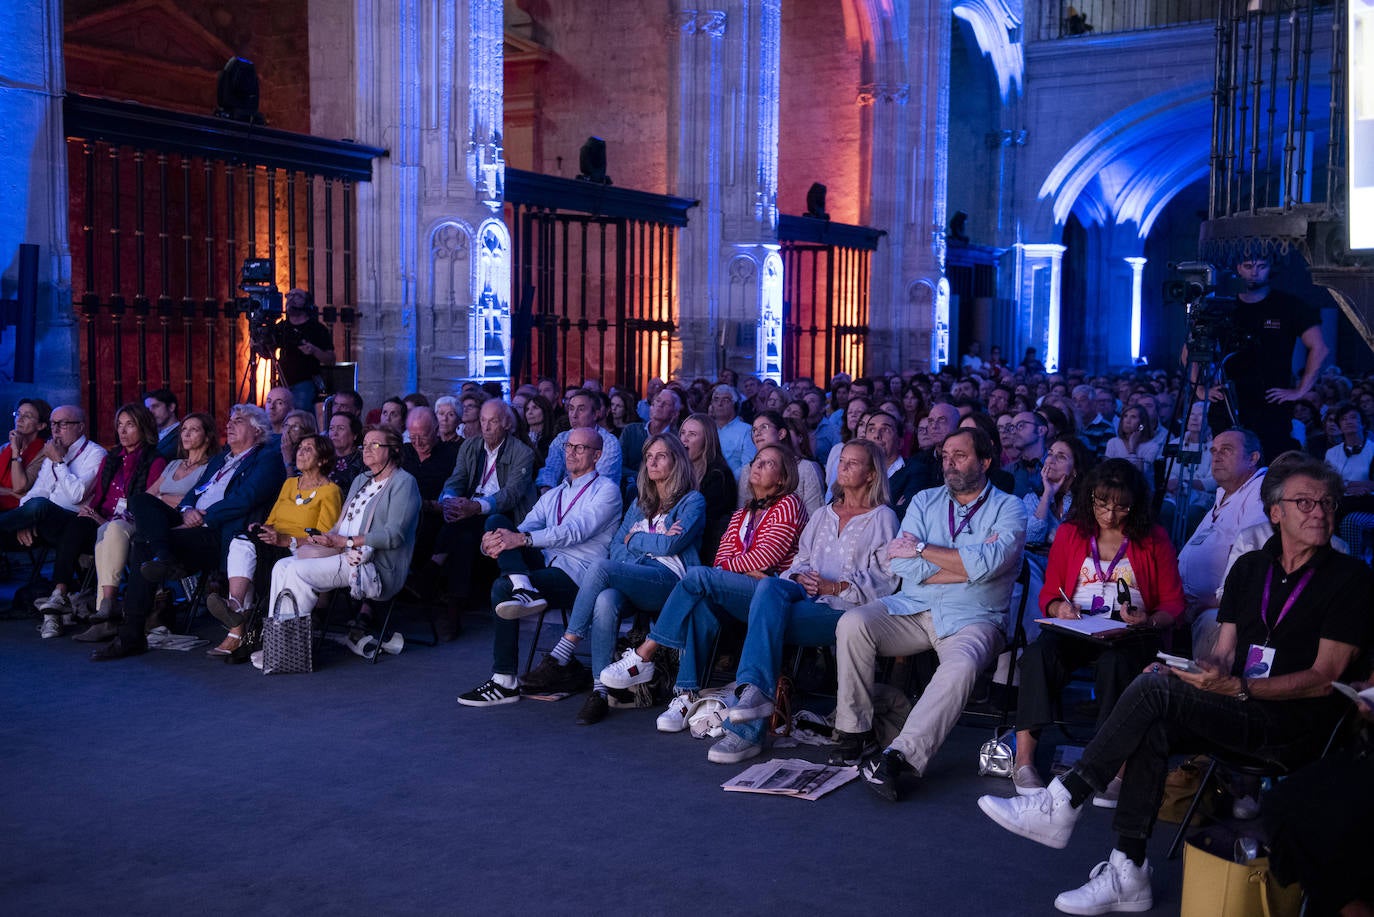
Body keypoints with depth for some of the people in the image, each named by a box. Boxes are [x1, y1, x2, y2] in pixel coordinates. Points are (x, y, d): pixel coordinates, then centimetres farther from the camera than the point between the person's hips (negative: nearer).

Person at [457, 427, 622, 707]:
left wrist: (522, 539, -25)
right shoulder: (553, 495, 26)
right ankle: (522, 588, -38)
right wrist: (491, 543, -11)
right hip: (545, 565, 7)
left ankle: (505, 683, -22)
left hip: (577, 575, -7)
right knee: (497, 521, -13)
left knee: (502, 587, -28)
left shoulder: (606, 489, 2)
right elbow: (521, 530, 14)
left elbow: (576, 531, -15)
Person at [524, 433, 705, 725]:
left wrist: (634, 537, 8)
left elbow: (670, 545, -6)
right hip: (633, 579, 5)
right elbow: (616, 545, 18)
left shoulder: (693, 501, 9)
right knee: (606, 600, -34)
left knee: (600, 568, -32)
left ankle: (562, 656, -29)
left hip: (669, 581, -5)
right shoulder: (640, 503, 28)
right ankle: (599, 692, -34)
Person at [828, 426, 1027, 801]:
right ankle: (855, 731, -12)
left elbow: (985, 565, -18)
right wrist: (967, 563, -9)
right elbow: (903, 566, -2)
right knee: (852, 623, -23)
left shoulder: (1008, 509, 2)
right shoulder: (925, 501, 13)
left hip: (971, 619, -3)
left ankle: (900, 755, -38)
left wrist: (922, 549, -8)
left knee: (961, 664, -36)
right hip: (912, 608, 3)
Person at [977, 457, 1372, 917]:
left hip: (1298, 725, -6)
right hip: (1241, 714, 6)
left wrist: (1237, 688, -22)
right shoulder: (1250, 567, 14)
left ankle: (1061, 803, -20)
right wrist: (1198, 673, -10)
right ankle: (1127, 875, -24)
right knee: (1151, 726, -26)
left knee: (1154, 689, -25)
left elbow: (1326, 677, -11)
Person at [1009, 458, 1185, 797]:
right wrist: (1059, 609, -8)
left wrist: (1148, 621, -14)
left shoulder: (1154, 539, 10)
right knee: (1039, 652, -32)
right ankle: (1023, 761, -35)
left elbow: (1173, 604, 7)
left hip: (1131, 634, -1)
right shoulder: (1070, 533, 15)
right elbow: (1049, 593, 16)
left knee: (1114, 662, -38)